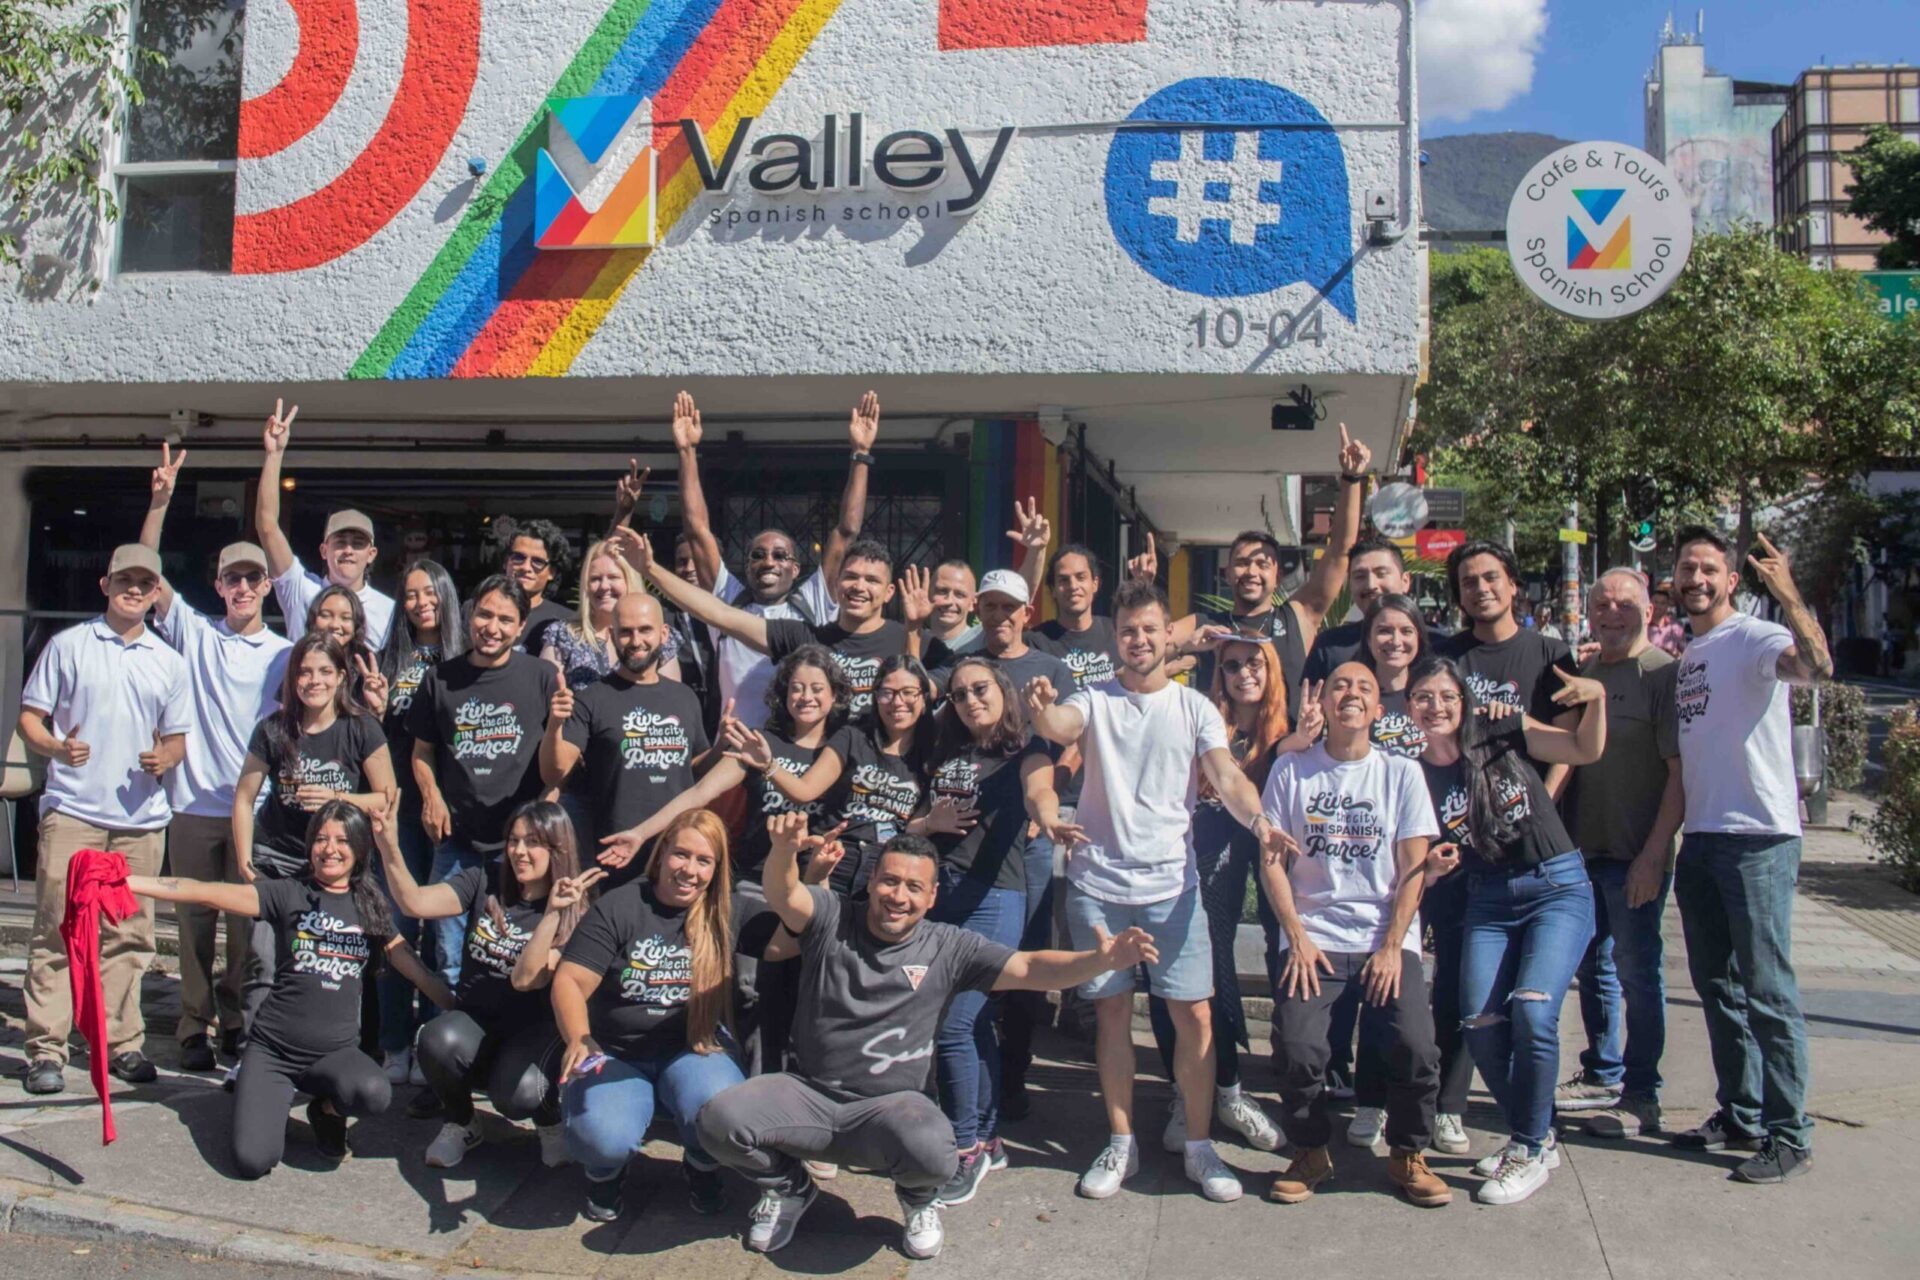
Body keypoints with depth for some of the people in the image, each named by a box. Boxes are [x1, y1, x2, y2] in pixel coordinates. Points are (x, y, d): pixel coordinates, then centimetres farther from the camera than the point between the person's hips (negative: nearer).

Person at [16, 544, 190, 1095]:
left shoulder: (169, 663, 14)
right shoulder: (69, 645, 4)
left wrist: (164, 759, -4)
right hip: (73, 811, -3)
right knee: (57, 930, -3)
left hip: (142, 817, 3)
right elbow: (29, 717, 4)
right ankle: (46, 1048, 3)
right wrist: (56, 748, -16)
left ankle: (121, 1042, 15)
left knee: (128, 936, 7)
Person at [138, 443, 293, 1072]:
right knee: (194, 920, 5)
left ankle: (236, 1023, 16)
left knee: (246, 923, 5)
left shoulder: (284, 654, 6)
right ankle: (194, 1028, 14)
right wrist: (160, 501, -10)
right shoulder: (194, 631, 7)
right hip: (194, 802, 0)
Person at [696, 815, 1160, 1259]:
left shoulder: (948, 948, -2)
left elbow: (1030, 969, -7)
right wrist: (784, 849, -47)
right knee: (719, 1120, -24)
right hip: (808, 1093, 1)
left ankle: (918, 1199, 7)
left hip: (890, 1105, -1)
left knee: (932, 1151, -35)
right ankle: (788, 1187, 11)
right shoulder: (831, 919, -4)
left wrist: (1100, 960, -26)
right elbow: (783, 895, -23)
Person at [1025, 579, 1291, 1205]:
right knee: (1113, 1012, 7)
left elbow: (1228, 779, -6)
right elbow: (1058, 727, -19)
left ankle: (1199, 1147, 15)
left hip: (1172, 883, 0)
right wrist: (1040, 709, -43)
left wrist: (1257, 817, -27)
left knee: (1194, 1015, -1)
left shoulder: (1194, 707, 4)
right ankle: (1121, 1143, 21)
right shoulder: (1095, 700, 3)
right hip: (1098, 883, 0)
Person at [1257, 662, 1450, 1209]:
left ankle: (1408, 1156, 9)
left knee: (1417, 1048, -19)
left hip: (1387, 941, 1)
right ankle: (1309, 1153, 7)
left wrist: (1392, 947, -7)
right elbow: (1271, 862, 4)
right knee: (1296, 1047, -21)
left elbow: (1414, 867, 2)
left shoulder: (1402, 772, 7)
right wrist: (1297, 938, -6)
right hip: (1313, 941, 0)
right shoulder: (1290, 770, 6)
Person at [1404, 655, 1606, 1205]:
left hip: (1558, 885, -3)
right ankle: (1537, 1134, 18)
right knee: (1480, 1024, -9)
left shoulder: (1504, 736, -2)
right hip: (1488, 899, 3)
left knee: (1531, 1009, -21)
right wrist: (1430, 870, -15)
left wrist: (1596, 698, -24)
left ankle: (1529, 1152, -1)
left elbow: (1586, 750, -7)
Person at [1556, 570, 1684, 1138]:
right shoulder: (1582, 672, 11)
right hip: (1584, 849, 7)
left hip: (1637, 855, -7)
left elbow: (1680, 770, -14)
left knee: (1637, 973, 1)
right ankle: (1601, 1076, 30)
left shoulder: (1663, 674, -10)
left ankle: (1641, 1097, 12)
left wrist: (1654, 853, -19)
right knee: (1593, 966, 16)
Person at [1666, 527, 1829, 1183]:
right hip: (1700, 839, 8)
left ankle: (1789, 1135, 5)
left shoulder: (1755, 638, -9)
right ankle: (1739, 1116, 27)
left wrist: (1791, 600, -44)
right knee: (1717, 986, 15)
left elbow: (1817, 667, -32)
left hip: (1759, 838, -8)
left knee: (1767, 990, -4)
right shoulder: (1686, 656, 15)